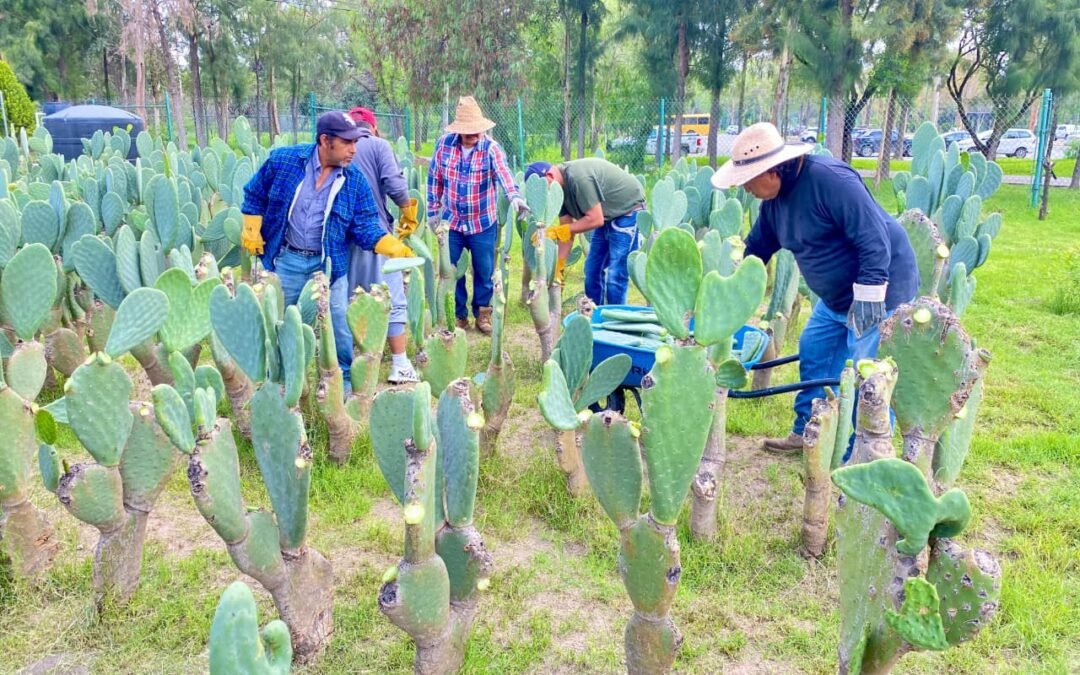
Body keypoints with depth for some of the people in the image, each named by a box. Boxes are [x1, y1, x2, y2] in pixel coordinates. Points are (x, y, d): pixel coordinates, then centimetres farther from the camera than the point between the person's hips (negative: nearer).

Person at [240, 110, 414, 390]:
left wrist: (393, 247, -20)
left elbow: (364, 226, -6)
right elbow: (255, 195, 5)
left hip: (329, 264, 0)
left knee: (338, 325, 1)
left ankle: (342, 379, 22)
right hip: (286, 260, 0)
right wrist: (252, 231, 0)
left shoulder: (355, 181, -6)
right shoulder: (283, 160, -8)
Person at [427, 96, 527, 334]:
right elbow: (434, 179, 4)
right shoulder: (444, 143, -6)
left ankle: (482, 313, 28)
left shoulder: (491, 147, -14)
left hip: (483, 224, -2)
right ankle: (458, 315, 26)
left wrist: (514, 197, -49)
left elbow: (503, 173, -31)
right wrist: (433, 210, 5)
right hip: (451, 222, 2)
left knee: (484, 271, 8)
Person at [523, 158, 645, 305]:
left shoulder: (578, 178, -31)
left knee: (615, 275, -12)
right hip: (608, 215, 9)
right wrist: (558, 268, -5)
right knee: (592, 269, 11)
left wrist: (556, 231, -30)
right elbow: (567, 228, -2)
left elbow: (596, 219, -31)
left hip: (628, 209, -9)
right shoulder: (560, 186, -4)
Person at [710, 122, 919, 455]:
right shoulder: (774, 199, 1)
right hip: (837, 296, 9)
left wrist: (868, 296, -29)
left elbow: (874, 241, -28)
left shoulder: (830, 179, -27)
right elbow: (756, 248, 13)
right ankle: (806, 432, 28)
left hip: (879, 290, -9)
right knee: (814, 354, 14)